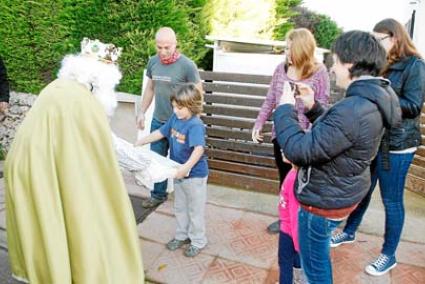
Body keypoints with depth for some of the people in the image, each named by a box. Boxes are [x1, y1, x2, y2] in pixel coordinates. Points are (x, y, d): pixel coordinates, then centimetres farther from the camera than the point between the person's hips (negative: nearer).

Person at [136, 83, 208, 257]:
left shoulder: (195, 125, -26)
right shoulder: (175, 118, -2)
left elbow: (199, 149, -38)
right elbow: (160, 133, 10)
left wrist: (186, 167, -48)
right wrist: (139, 143, 9)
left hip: (195, 174, -8)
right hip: (179, 173, 8)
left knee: (195, 209, 10)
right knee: (179, 207, 22)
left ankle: (198, 241, 29)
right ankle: (182, 235, 41)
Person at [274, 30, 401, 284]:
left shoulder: (354, 110, -33)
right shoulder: (374, 101, 0)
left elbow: (300, 151, -32)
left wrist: (285, 109, -18)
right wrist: (312, 107, 3)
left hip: (325, 201, -10)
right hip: (343, 192, 10)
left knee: (314, 264, 14)